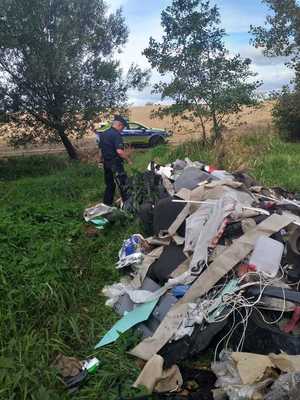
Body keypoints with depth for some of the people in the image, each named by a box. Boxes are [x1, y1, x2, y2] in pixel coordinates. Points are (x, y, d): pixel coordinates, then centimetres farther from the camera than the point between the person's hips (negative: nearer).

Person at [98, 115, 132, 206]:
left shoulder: (103, 134, 11)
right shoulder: (116, 135, -17)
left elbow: (101, 147, 17)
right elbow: (119, 151, -26)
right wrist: (128, 160, -16)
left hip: (106, 163, 9)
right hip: (115, 163, -9)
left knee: (109, 185, 17)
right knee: (123, 185, -2)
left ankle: (107, 204, 22)